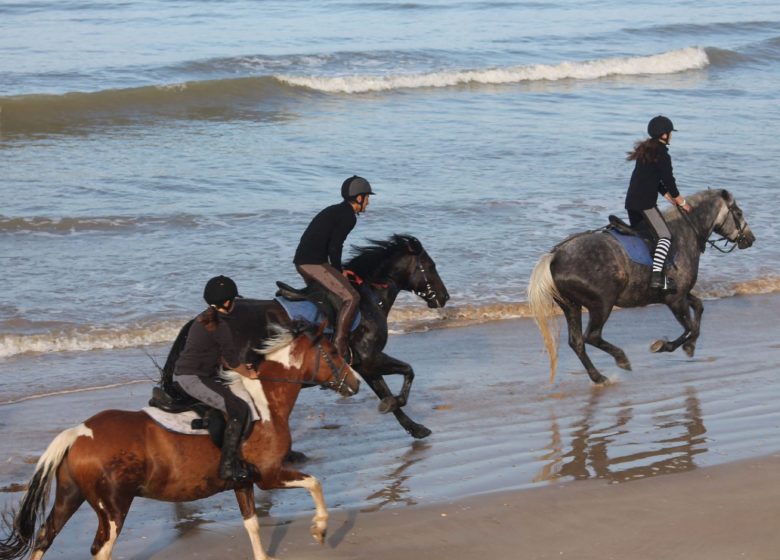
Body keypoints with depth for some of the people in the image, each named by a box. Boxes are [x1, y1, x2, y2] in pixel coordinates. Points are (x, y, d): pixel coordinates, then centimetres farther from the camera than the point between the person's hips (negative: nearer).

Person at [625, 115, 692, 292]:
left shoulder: (645, 150, 18)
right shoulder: (662, 155, -10)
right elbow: (669, 181, -7)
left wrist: (671, 199, 24)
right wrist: (681, 202, 6)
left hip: (631, 201, 9)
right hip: (645, 203, -9)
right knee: (665, 236, -12)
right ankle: (656, 276, -27)